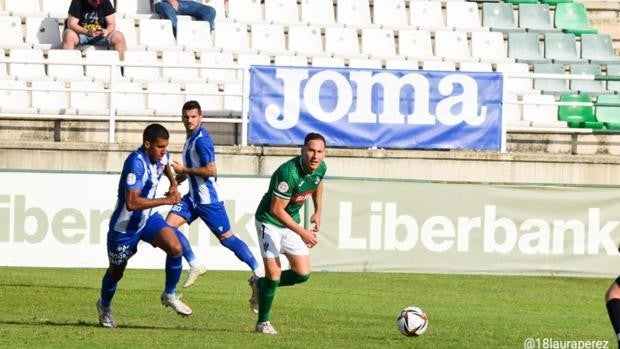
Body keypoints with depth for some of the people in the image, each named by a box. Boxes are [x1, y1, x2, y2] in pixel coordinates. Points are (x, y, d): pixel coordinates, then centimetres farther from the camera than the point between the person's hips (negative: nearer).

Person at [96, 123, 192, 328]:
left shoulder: (161, 156, -7)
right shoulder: (136, 163, -32)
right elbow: (131, 203, -40)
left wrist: (173, 184, 9)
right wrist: (166, 201, -37)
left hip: (149, 218, 6)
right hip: (125, 225, -6)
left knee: (175, 248, -20)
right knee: (116, 272, 14)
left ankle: (169, 295, 1)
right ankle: (105, 306, 45)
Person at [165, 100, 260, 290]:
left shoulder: (201, 140, -19)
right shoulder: (191, 137, 10)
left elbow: (211, 170, -24)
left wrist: (184, 170, -17)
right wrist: (183, 176, 12)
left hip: (208, 198, -9)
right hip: (193, 196, 9)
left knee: (226, 237, -3)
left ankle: (258, 271, 8)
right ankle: (194, 266, 6)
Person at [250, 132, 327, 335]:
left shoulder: (321, 168, -9)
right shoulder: (289, 173, -33)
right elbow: (276, 210, -29)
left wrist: (318, 212, 12)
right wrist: (302, 233, -29)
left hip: (291, 222, 7)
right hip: (269, 221, -7)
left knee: (303, 273, 1)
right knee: (274, 273, -12)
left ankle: (261, 285, 26)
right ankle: (263, 323, 6)